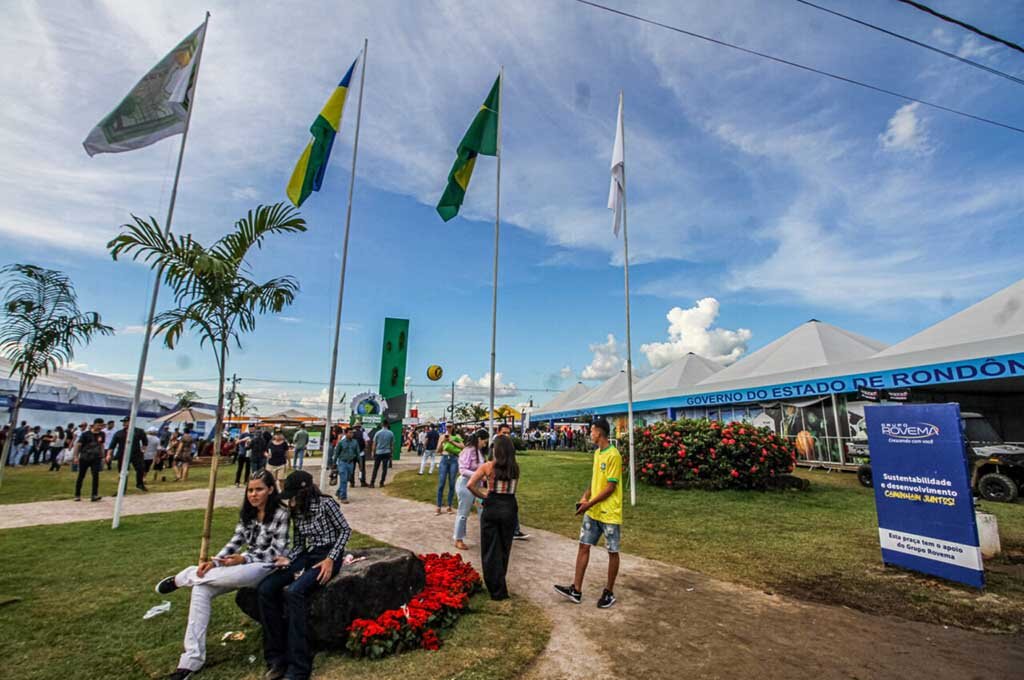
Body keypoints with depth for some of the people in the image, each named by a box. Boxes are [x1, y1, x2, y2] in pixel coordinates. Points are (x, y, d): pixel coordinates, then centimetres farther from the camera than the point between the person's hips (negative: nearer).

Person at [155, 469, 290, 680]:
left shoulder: (281, 514, -15)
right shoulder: (247, 512, 7)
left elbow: (276, 552, -15)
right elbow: (236, 541, 4)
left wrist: (243, 559, -23)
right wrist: (214, 561, -11)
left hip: (268, 566, -7)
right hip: (245, 563, 7)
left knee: (231, 575, -33)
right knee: (200, 589, -14)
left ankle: (183, 577, 0)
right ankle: (192, 659, -10)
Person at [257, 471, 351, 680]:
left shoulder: (326, 504, -13)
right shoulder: (296, 512, 8)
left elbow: (345, 530, -9)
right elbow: (299, 544, 13)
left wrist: (330, 559, -17)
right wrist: (288, 560, -7)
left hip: (327, 556, -7)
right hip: (306, 556, 7)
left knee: (293, 592, -31)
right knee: (265, 589, -14)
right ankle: (277, 658, -8)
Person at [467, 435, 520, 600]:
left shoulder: (488, 466, -9)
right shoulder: (515, 467, 0)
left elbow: (471, 484, -15)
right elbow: (513, 489, 3)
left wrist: (482, 495, -1)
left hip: (491, 508, -3)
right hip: (509, 508, 3)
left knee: (491, 549, 10)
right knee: (504, 547, 20)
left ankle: (497, 590, 14)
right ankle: (499, 583, 35)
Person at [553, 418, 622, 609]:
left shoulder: (613, 455, -19)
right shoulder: (597, 453, 8)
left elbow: (610, 487, -20)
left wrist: (589, 504, -17)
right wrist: (585, 497, 3)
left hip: (610, 513, -8)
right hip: (593, 512, 8)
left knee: (612, 552, 9)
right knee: (583, 547, 8)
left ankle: (609, 593, 23)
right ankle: (576, 590, 15)